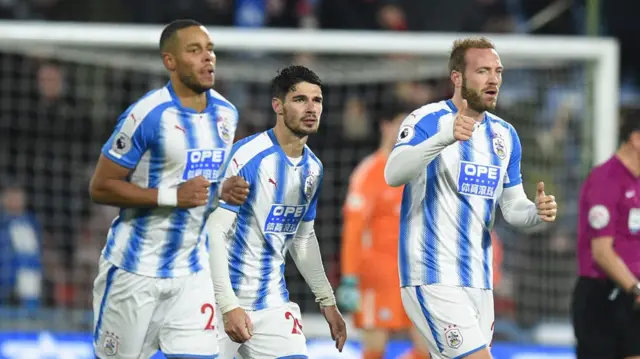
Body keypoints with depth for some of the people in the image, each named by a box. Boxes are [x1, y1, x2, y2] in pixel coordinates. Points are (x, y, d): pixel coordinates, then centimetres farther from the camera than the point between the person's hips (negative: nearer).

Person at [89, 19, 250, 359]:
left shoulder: (226, 114, 5)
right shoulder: (147, 114, -16)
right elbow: (100, 187, -15)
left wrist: (227, 191, -1)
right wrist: (173, 196, -23)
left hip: (192, 270, 5)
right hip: (135, 268, -5)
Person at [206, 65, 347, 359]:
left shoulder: (313, 169, 7)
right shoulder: (245, 157, -16)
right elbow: (214, 232, -18)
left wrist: (327, 301, 18)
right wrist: (229, 306, -23)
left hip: (273, 303, 6)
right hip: (225, 301, -6)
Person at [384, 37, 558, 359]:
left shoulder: (505, 135, 12)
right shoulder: (428, 120, -9)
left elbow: (512, 206, 18)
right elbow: (393, 174, -27)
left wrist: (537, 211, -7)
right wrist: (446, 137, -42)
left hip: (478, 280, 8)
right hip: (432, 276, -8)